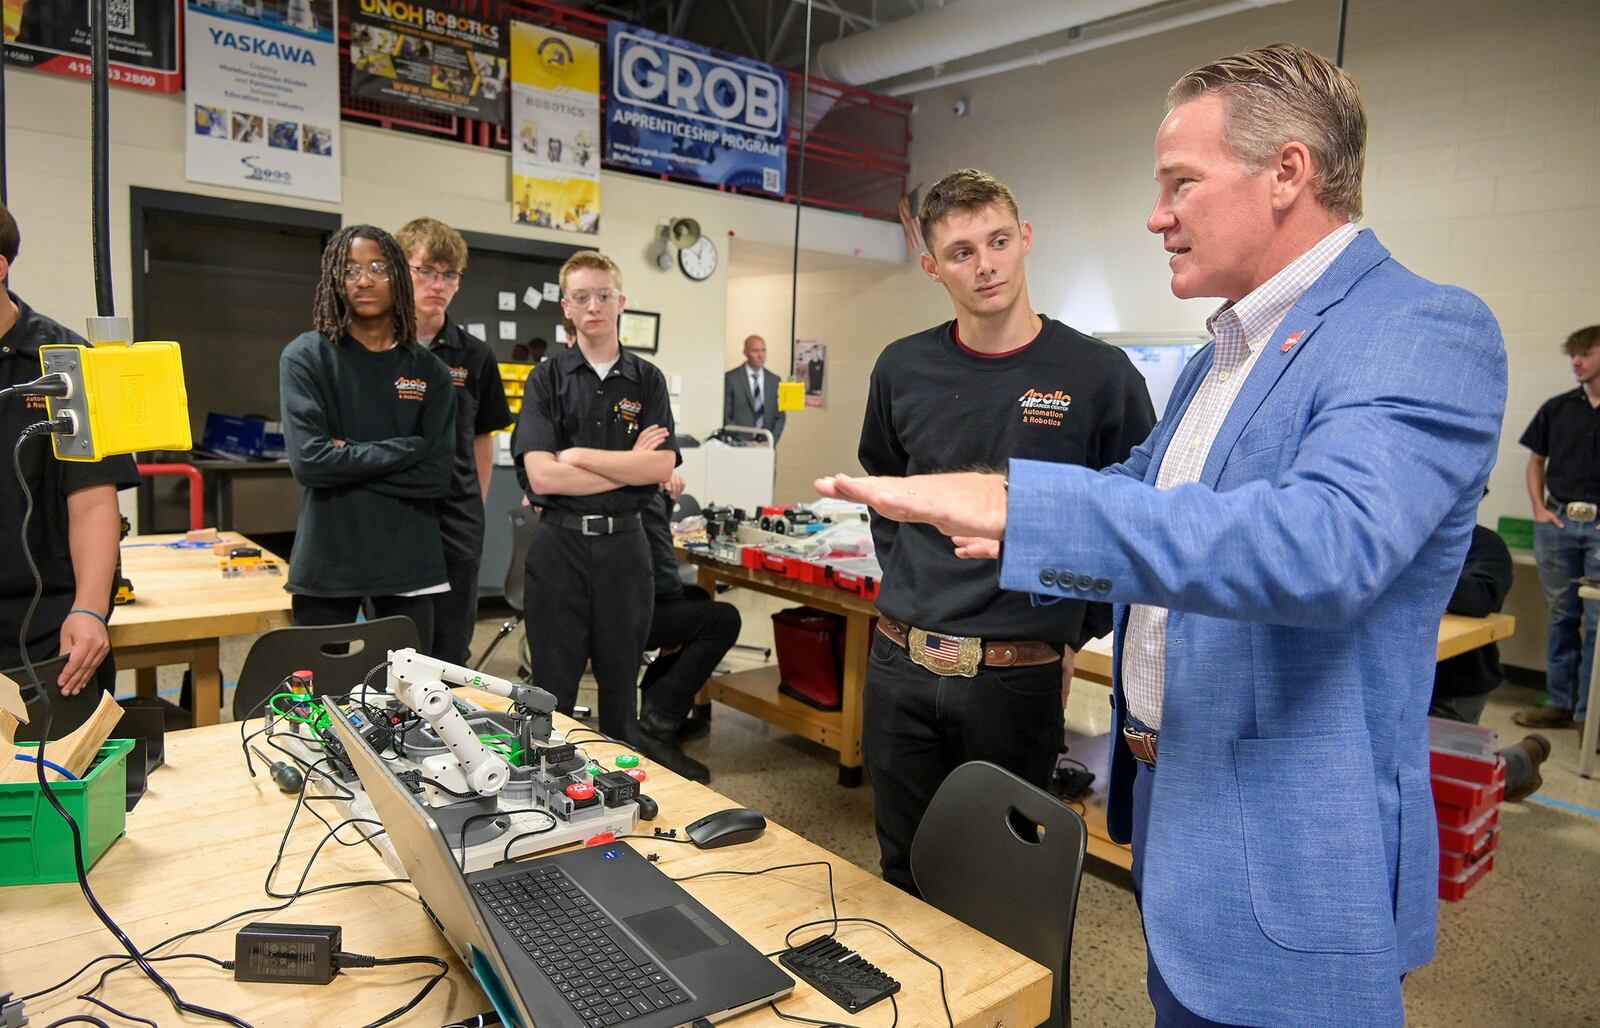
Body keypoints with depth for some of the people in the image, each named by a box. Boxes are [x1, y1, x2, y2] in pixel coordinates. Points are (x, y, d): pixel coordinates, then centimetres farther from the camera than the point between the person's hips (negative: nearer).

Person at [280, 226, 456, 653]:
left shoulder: (429, 370, 6)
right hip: (328, 558, -2)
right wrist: (402, 452, -9)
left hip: (409, 559, 2)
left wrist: (351, 458, -9)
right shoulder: (306, 357, 0)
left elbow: (437, 473, -4)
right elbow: (308, 460, -13)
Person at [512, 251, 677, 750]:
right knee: (553, 689, 8)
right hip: (559, 544, -1)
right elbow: (541, 476, -12)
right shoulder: (547, 379, 1)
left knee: (621, 684, 14)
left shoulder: (648, 380, 5)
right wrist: (629, 464, -10)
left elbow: (661, 468, -8)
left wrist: (578, 455, -11)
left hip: (624, 544, 2)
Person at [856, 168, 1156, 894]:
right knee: (903, 874, 18)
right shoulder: (903, 369, 2)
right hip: (900, 667, 3)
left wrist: (1078, 632, 0)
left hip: (1019, 676, -3)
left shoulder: (1099, 375, -8)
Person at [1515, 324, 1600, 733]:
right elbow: (1536, 461, 15)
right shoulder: (1557, 408, 8)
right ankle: (1559, 703, 19)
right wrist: (1539, 509, 3)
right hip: (1558, 522, 3)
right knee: (1562, 616, 10)